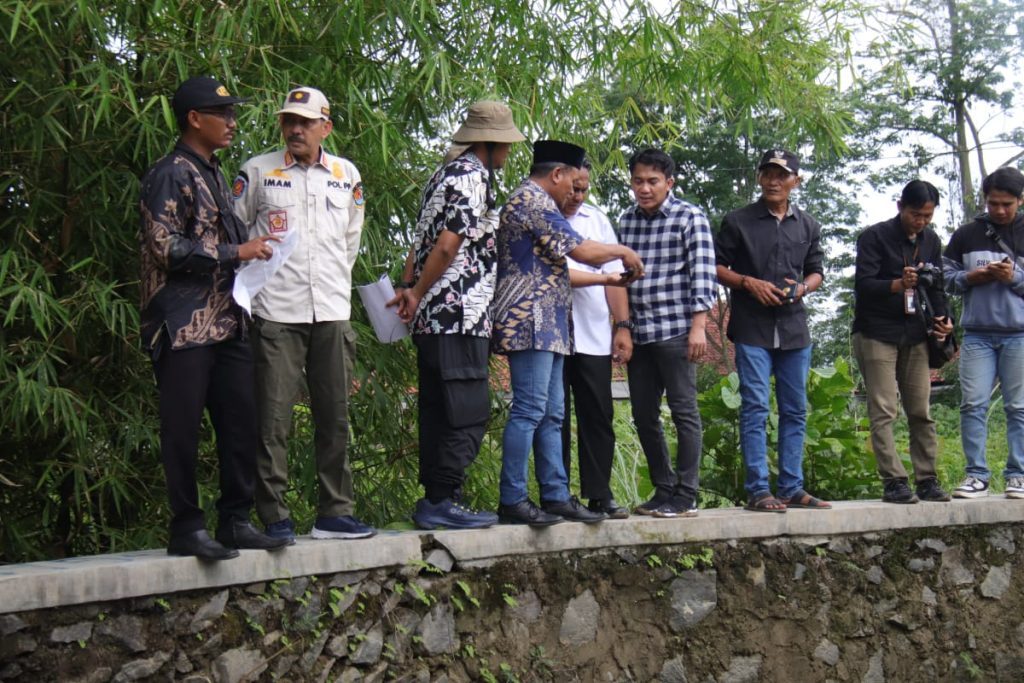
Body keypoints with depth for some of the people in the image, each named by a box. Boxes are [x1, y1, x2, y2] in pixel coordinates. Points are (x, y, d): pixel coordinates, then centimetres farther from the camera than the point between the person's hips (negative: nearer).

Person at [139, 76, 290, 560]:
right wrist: (237, 253, -14)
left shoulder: (213, 174, 20)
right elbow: (165, 247, -15)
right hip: (184, 325, -8)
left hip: (226, 320, 9)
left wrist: (251, 250, 10)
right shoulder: (170, 175, -7)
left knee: (241, 421, 7)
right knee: (184, 427, -2)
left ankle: (235, 520, 16)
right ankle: (186, 528, 6)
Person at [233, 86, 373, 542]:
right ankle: (275, 517, 3)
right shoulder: (258, 172, 3)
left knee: (335, 416, 6)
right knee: (273, 418, -3)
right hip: (276, 314, -3)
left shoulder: (347, 175, 13)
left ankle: (334, 512, 14)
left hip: (332, 314, 3)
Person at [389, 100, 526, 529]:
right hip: (459, 315, -10)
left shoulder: (446, 173, 22)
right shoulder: (472, 174, -9)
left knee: (438, 410, 11)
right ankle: (442, 501, -5)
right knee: (470, 412, -6)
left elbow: (423, 241, 17)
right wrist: (416, 294, -7)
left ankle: (433, 501, 15)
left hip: (432, 317, 10)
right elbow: (449, 245, -16)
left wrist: (408, 287, 7)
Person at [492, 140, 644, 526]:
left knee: (551, 415, 10)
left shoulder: (528, 202, 25)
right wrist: (623, 252, 3)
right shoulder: (535, 201, -9)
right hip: (530, 321, -11)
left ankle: (555, 495, 13)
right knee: (529, 411, -11)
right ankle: (512, 501, -9)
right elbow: (582, 251, -13)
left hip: (545, 327, 11)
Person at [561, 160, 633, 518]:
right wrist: (602, 278, -11)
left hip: (594, 337, 4)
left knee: (598, 417, 4)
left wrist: (622, 325, 4)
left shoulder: (597, 219, 15)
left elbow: (614, 275, 12)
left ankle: (599, 495, 11)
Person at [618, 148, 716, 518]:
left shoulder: (690, 217, -3)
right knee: (643, 415, 9)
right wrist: (621, 328, 13)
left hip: (675, 330, -6)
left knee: (683, 411, -2)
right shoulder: (626, 221, 13)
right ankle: (664, 489, 21)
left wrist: (698, 326, -15)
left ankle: (685, 497, 4)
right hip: (638, 332, 6)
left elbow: (703, 273, -8)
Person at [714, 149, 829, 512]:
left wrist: (803, 287, -4)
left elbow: (816, 271, 19)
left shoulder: (808, 226, 14)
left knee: (795, 410, 7)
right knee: (755, 407, -8)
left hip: (794, 328, 5)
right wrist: (748, 283, -14)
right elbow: (717, 266, 2)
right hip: (752, 328, -4)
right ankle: (758, 490, -6)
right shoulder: (737, 221, 2)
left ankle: (792, 488, 14)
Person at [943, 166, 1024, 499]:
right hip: (977, 335, 1)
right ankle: (976, 475, 2)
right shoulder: (965, 235, 11)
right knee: (973, 405, -3)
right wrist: (970, 278, -6)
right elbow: (945, 276, 13)